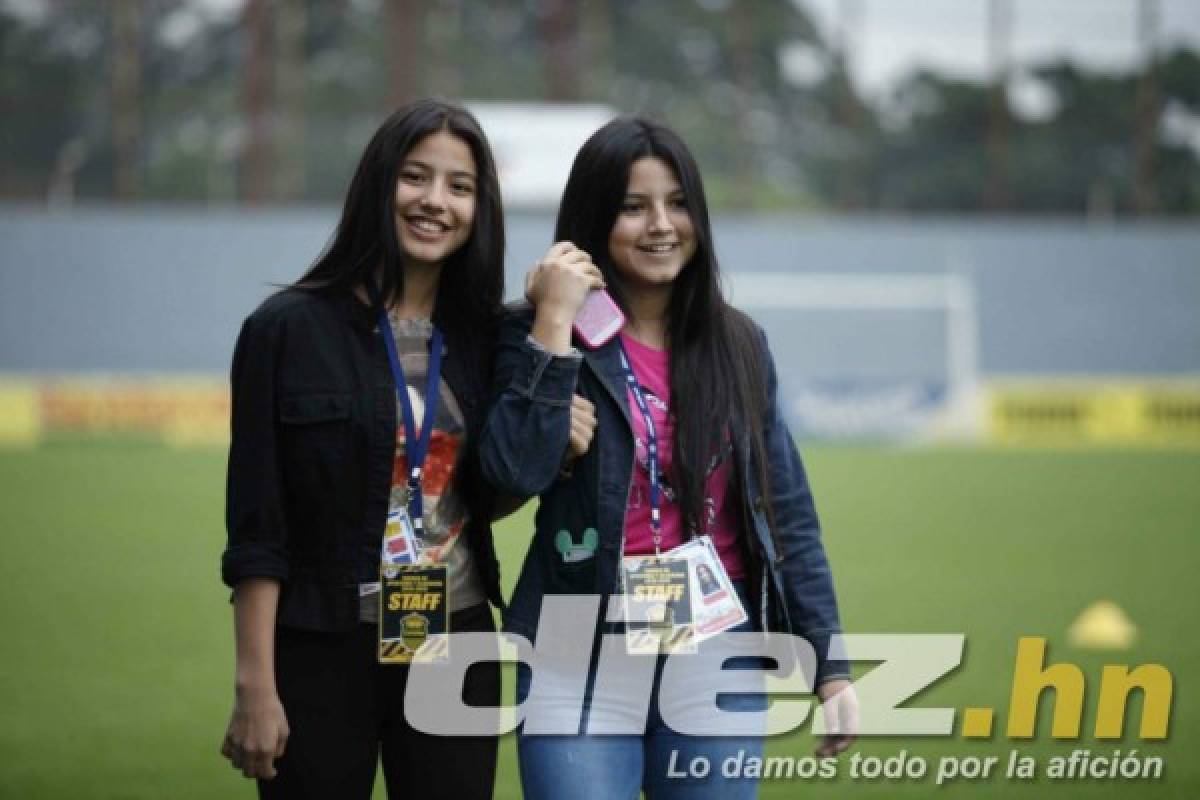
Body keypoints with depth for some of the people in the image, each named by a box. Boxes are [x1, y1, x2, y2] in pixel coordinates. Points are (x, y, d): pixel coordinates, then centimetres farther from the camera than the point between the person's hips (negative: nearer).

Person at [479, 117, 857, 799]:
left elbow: (786, 515, 9)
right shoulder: (541, 335, -2)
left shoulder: (738, 344, 8)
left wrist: (831, 666, 5)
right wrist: (556, 321, -18)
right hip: (585, 660, -3)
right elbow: (518, 471, -19)